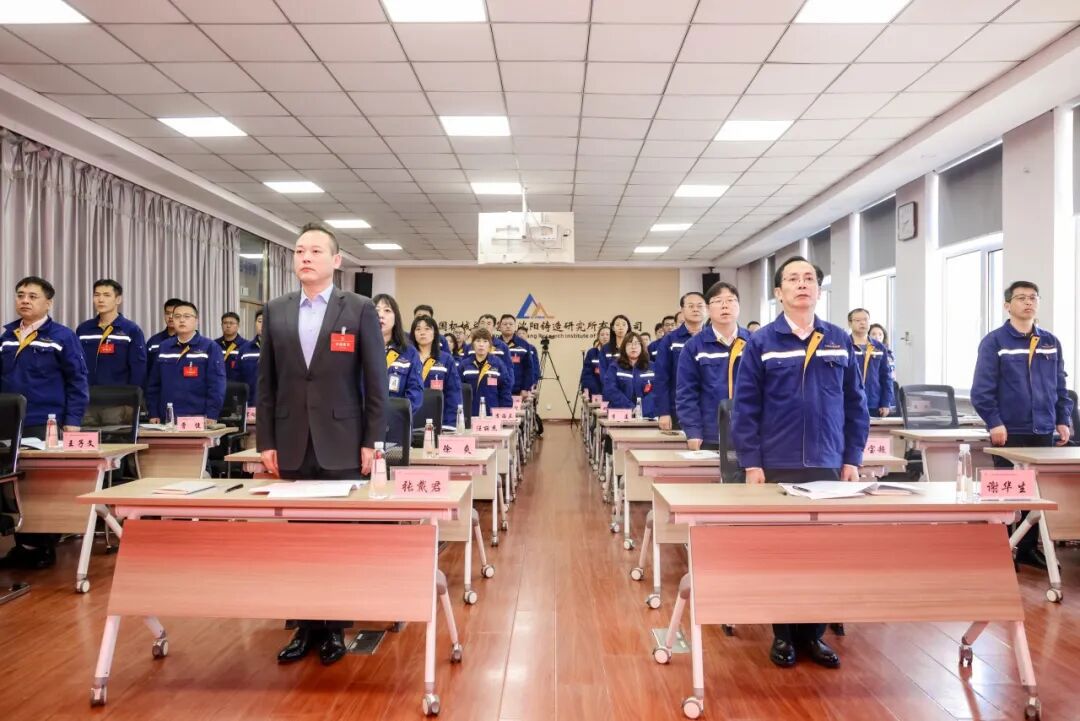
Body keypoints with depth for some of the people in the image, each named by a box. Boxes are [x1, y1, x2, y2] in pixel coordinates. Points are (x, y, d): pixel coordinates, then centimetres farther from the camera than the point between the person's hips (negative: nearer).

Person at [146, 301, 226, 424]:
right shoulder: (163, 347, 12)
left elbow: (217, 385, -8)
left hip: (199, 420, -4)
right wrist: (153, 414, 7)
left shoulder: (210, 347, -2)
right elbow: (153, 384, 14)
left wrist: (211, 416, -15)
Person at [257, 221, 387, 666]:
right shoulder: (275, 312, 8)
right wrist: (265, 442, 3)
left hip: (342, 445, -3)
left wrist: (372, 442, -7)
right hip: (292, 445, 3)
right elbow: (266, 383, 8)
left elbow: (376, 381, -3)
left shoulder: (360, 310, -1)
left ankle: (336, 626, 21)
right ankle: (306, 624, 23)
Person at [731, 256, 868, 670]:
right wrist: (751, 463, -9)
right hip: (777, 465, -2)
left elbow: (855, 404, 9)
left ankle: (815, 632, 25)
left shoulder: (840, 341, 7)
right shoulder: (761, 342, -2)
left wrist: (852, 459, 3)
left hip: (828, 465, 3)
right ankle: (783, 633, 22)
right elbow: (745, 407, -4)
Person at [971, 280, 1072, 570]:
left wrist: (1062, 420, 6)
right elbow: (982, 388, -10)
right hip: (1009, 432, -5)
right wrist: (994, 423, -16)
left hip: (1043, 432, 5)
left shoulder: (1051, 342, 10)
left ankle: (1028, 548, 23)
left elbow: (1060, 386, 15)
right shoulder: (994, 342, -6)